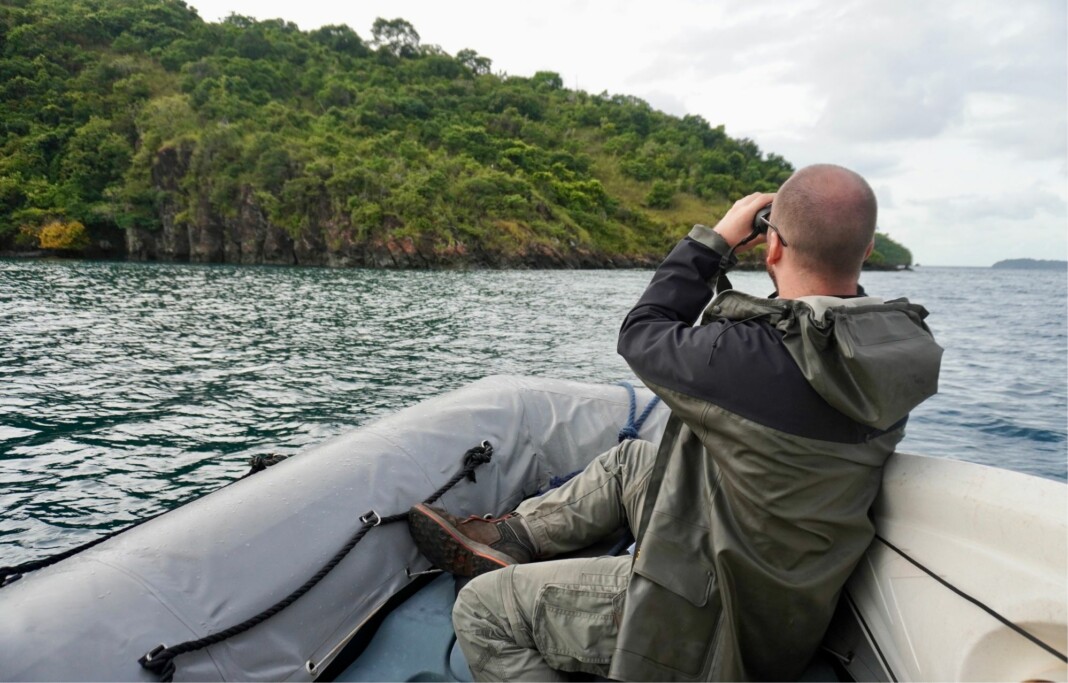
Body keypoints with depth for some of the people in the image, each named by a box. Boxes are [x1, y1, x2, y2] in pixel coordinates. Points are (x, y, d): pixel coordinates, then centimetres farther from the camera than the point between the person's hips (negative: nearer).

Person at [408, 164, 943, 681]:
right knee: (630, 460, 26)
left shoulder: (754, 358, -35)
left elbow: (642, 336, -15)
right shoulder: (891, 343, -11)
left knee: (480, 609, 1)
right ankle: (510, 537, 36)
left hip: (716, 626, -8)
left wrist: (716, 240, -6)